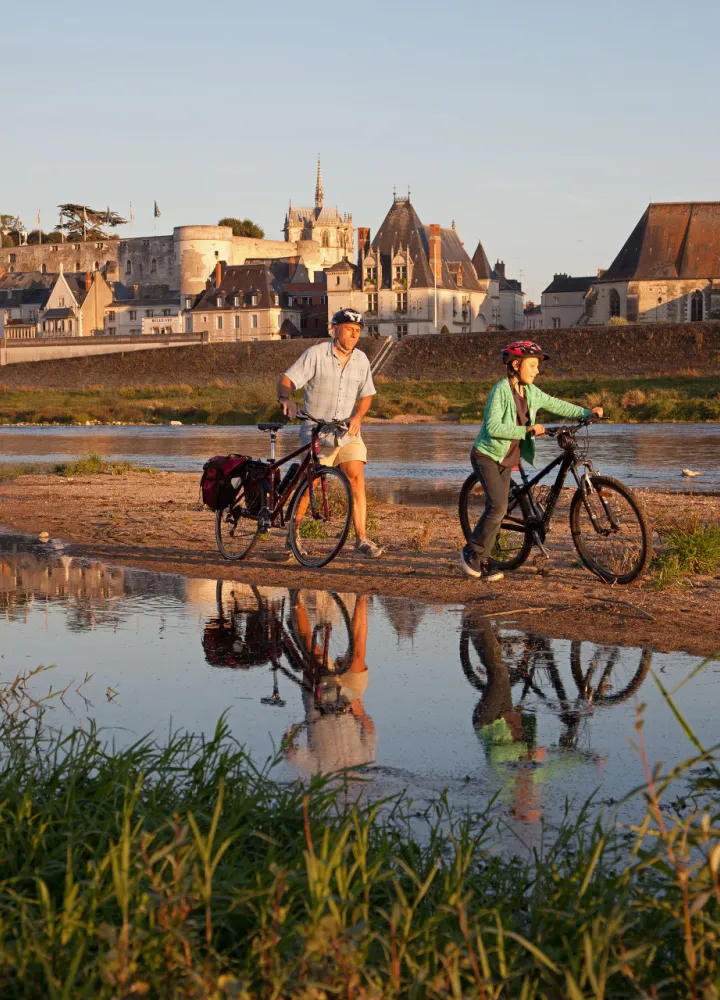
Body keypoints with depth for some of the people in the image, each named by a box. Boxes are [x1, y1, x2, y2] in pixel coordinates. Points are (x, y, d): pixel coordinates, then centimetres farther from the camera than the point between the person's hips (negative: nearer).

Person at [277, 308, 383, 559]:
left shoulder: (361, 360, 6)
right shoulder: (316, 354, -7)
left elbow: (366, 394, 11)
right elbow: (287, 379, -12)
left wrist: (357, 416, -9)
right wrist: (285, 398, -33)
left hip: (347, 432, 3)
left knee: (356, 477, -14)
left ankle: (361, 540, -15)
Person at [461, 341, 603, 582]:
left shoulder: (531, 392, 3)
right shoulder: (501, 390, -19)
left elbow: (556, 405, 12)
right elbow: (493, 427, -26)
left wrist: (587, 412, 3)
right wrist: (526, 430, -28)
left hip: (507, 460, 7)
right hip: (487, 455, -7)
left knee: (498, 510, 5)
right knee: (498, 506, -18)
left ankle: (482, 562, 12)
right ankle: (472, 553, -2)